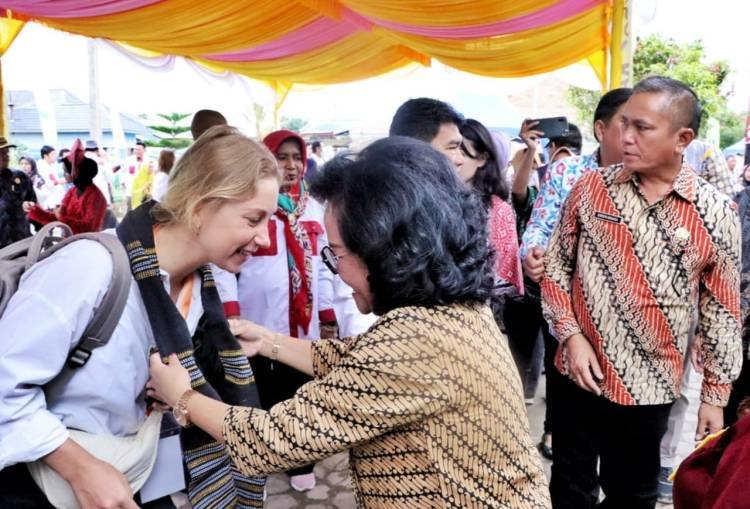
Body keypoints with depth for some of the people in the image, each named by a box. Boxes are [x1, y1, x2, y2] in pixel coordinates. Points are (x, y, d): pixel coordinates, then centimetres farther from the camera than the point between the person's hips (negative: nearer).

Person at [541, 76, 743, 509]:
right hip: (581, 375, 1)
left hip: (650, 387, 0)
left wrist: (715, 395, 3)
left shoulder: (716, 213, -7)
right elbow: (556, 265, 3)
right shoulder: (591, 188, -5)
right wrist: (570, 334, -8)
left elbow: (721, 310, 0)